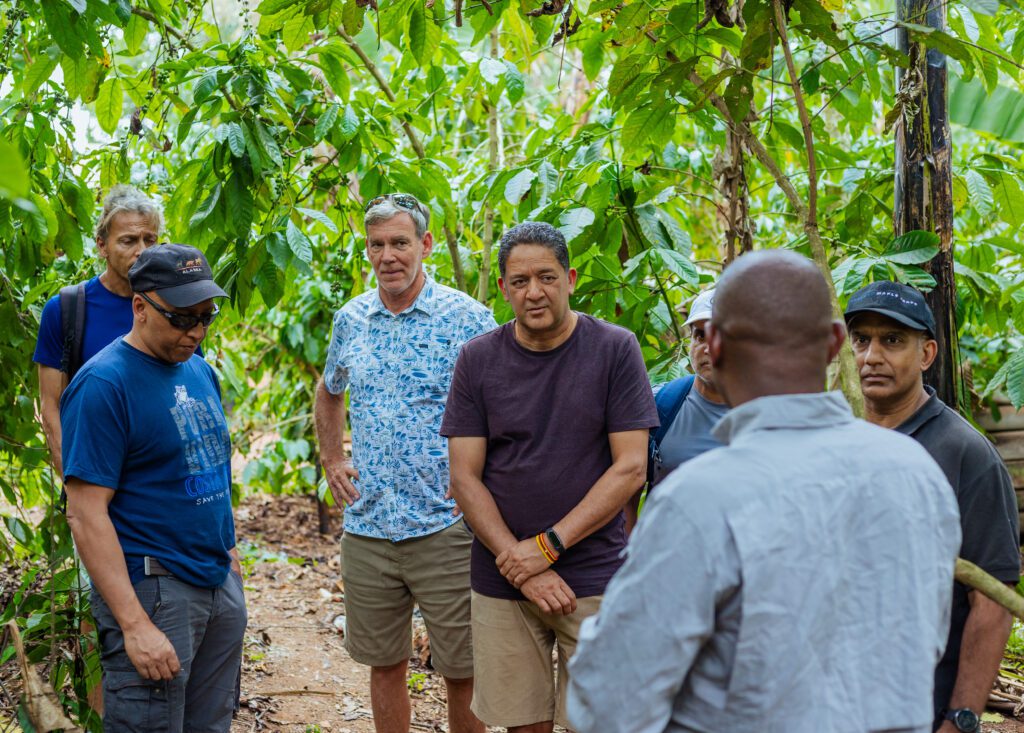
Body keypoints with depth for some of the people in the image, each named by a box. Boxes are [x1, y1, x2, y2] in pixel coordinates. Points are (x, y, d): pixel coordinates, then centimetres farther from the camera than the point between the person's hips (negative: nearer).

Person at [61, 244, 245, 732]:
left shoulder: (200, 371, 11)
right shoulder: (103, 384, -14)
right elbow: (86, 514, -18)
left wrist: (225, 551, 15)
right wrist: (135, 624, -22)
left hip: (222, 585, 8)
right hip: (152, 591, -8)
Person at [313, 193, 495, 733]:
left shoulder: (467, 318, -7)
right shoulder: (350, 319, 8)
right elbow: (329, 393, 27)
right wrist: (330, 460, 16)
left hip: (445, 527, -4)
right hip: (366, 526, 4)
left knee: (463, 673, 3)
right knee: (384, 665, 14)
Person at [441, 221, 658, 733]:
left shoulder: (615, 350, -3)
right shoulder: (477, 359, 3)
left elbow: (630, 468, -7)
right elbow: (465, 477, 0)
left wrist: (547, 546, -13)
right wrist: (521, 566, -10)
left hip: (594, 578, -2)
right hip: (501, 582, 2)